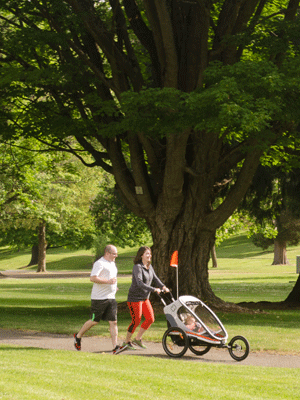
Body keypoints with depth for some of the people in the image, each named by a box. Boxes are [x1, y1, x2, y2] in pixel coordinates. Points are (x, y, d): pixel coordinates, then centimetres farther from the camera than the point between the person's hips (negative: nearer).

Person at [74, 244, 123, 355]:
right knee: (94, 321, 2)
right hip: (99, 298, -8)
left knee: (113, 322, -3)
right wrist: (108, 281, -26)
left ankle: (115, 347, -7)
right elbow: (92, 278, -22)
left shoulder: (112, 264, 18)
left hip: (111, 298, 8)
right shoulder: (100, 263, -12)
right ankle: (78, 336, 24)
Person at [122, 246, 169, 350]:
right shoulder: (137, 267, -19)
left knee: (150, 319, 4)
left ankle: (137, 339, 18)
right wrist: (154, 289, -36)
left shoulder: (149, 267, 8)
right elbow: (140, 283, -29)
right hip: (135, 298, -8)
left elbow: (155, 278, 8)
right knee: (136, 321, -5)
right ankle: (126, 342, 12)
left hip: (145, 298, 8)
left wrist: (163, 286, -12)